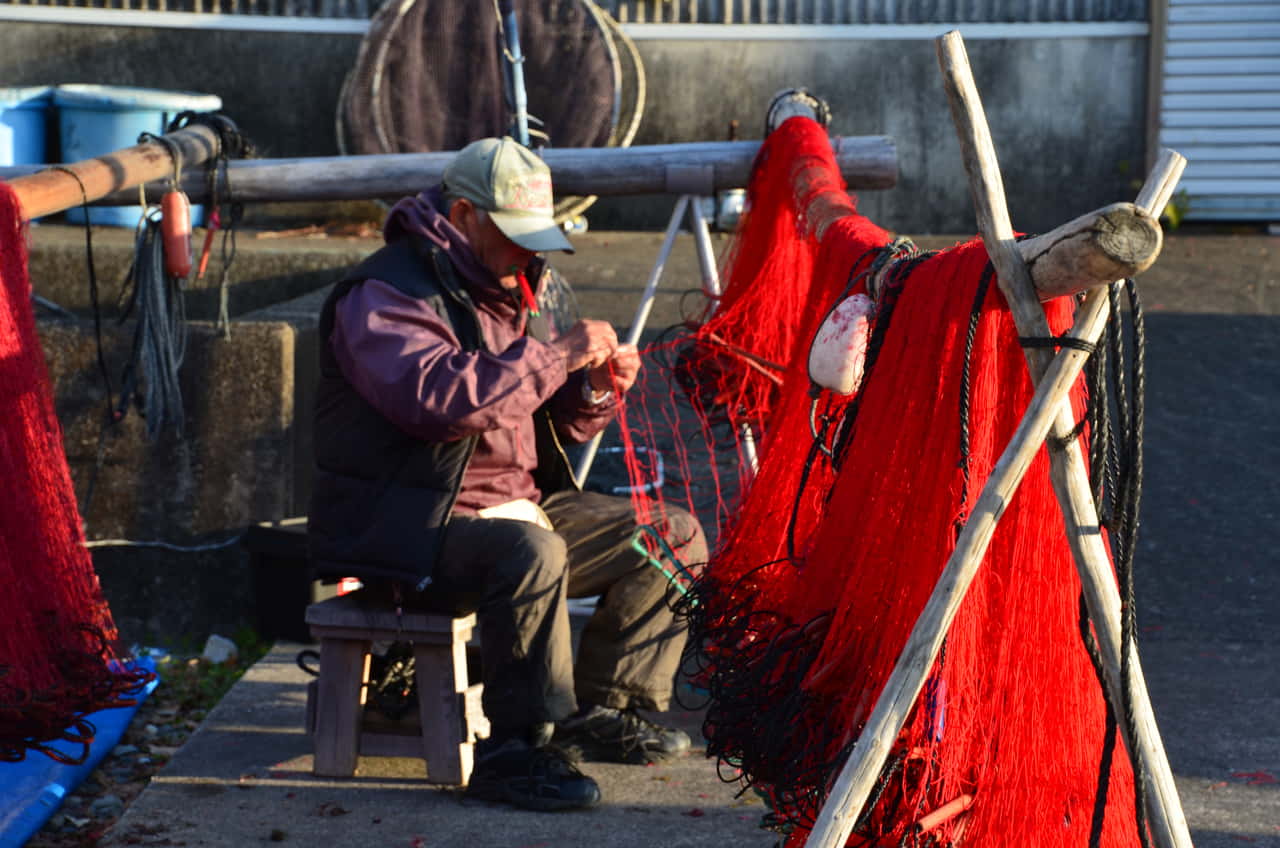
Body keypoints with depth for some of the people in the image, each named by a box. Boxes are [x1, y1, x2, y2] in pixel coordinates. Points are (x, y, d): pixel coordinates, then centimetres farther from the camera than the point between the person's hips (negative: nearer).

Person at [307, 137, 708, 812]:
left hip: (518, 505, 9)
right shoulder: (384, 295, -12)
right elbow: (441, 398, -31)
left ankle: (604, 710, 9)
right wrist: (556, 354, -25)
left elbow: (553, 421, 20)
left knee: (675, 538, 3)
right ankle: (519, 750, -26)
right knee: (531, 551, -39)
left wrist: (595, 390, -2)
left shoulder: (508, 291, 17)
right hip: (407, 525, -9)